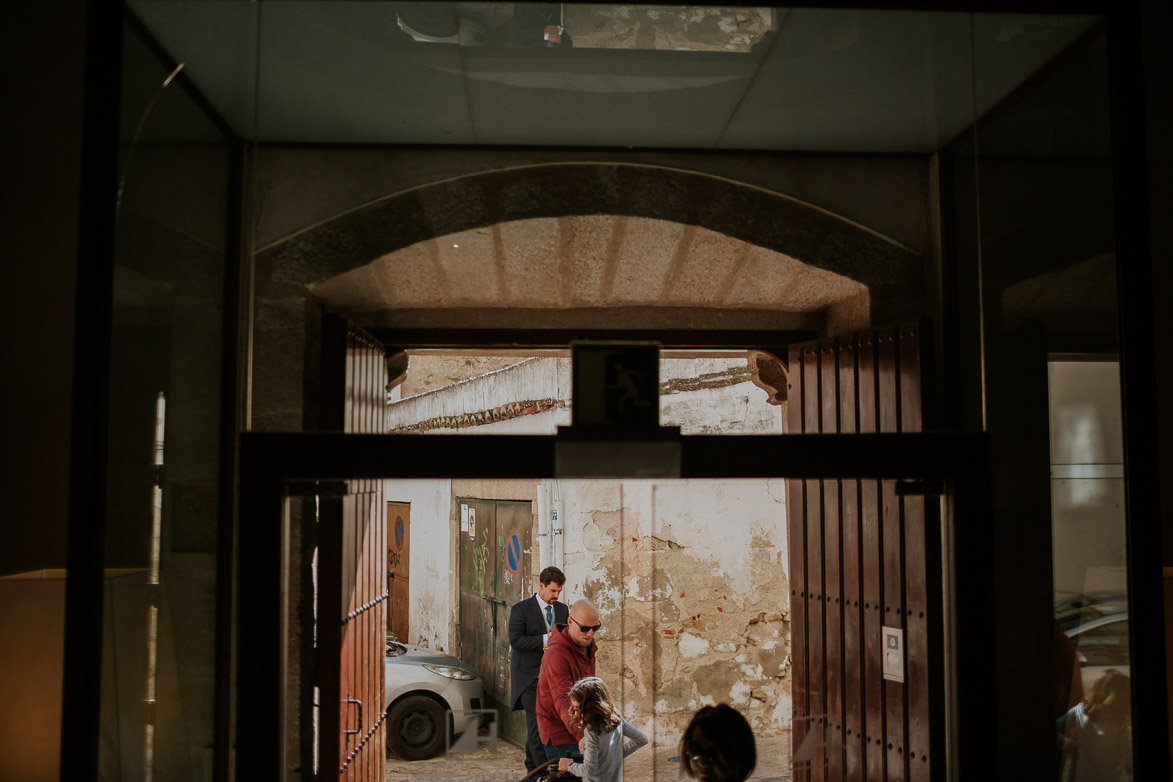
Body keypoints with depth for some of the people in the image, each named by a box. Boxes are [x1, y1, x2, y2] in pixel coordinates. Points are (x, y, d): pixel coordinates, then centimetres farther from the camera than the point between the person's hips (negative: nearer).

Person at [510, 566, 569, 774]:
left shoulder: (562, 609, 11)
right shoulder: (521, 609, -6)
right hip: (530, 676, -5)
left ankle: (532, 764, 22)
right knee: (536, 722, -9)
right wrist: (545, 640, -20)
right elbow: (515, 640, -15)